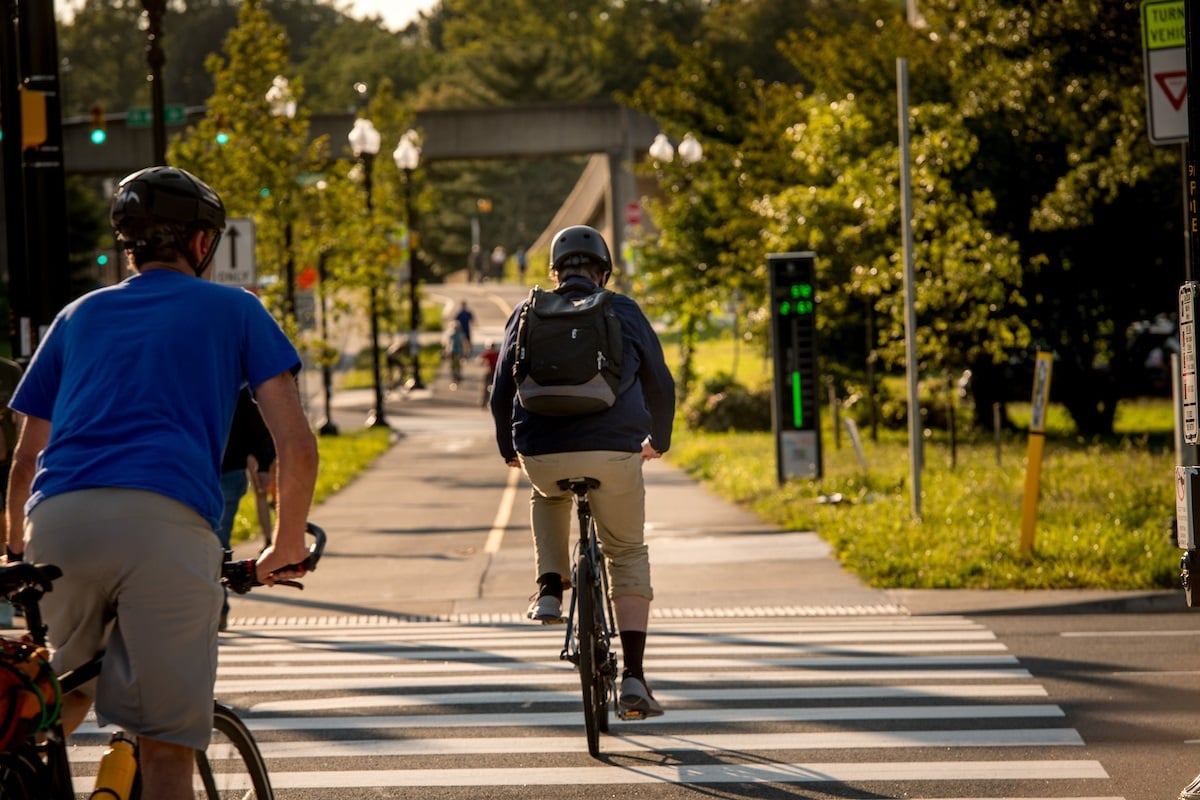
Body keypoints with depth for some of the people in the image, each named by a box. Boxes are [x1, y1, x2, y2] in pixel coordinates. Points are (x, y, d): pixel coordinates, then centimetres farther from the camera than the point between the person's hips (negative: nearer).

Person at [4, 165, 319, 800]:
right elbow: (296, 445, 13)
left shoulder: (80, 316, 30)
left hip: (58, 518, 3)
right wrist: (288, 549, 26)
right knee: (167, 745, -1)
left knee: (68, 693, 28)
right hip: (169, 521, -3)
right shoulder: (235, 311, 22)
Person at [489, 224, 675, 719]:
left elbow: (501, 395, 17)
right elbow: (660, 386, 19)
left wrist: (509, 450, 35)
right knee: (629, 557, 14)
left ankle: (550, 590, 18)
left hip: (542, 453, 1)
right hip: (613, 452, -1)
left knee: (548, 496, 37)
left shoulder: (527, 316, 13)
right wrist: (658, 440, 37)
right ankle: (633, 675, 3)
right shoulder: (624, 312, 11)